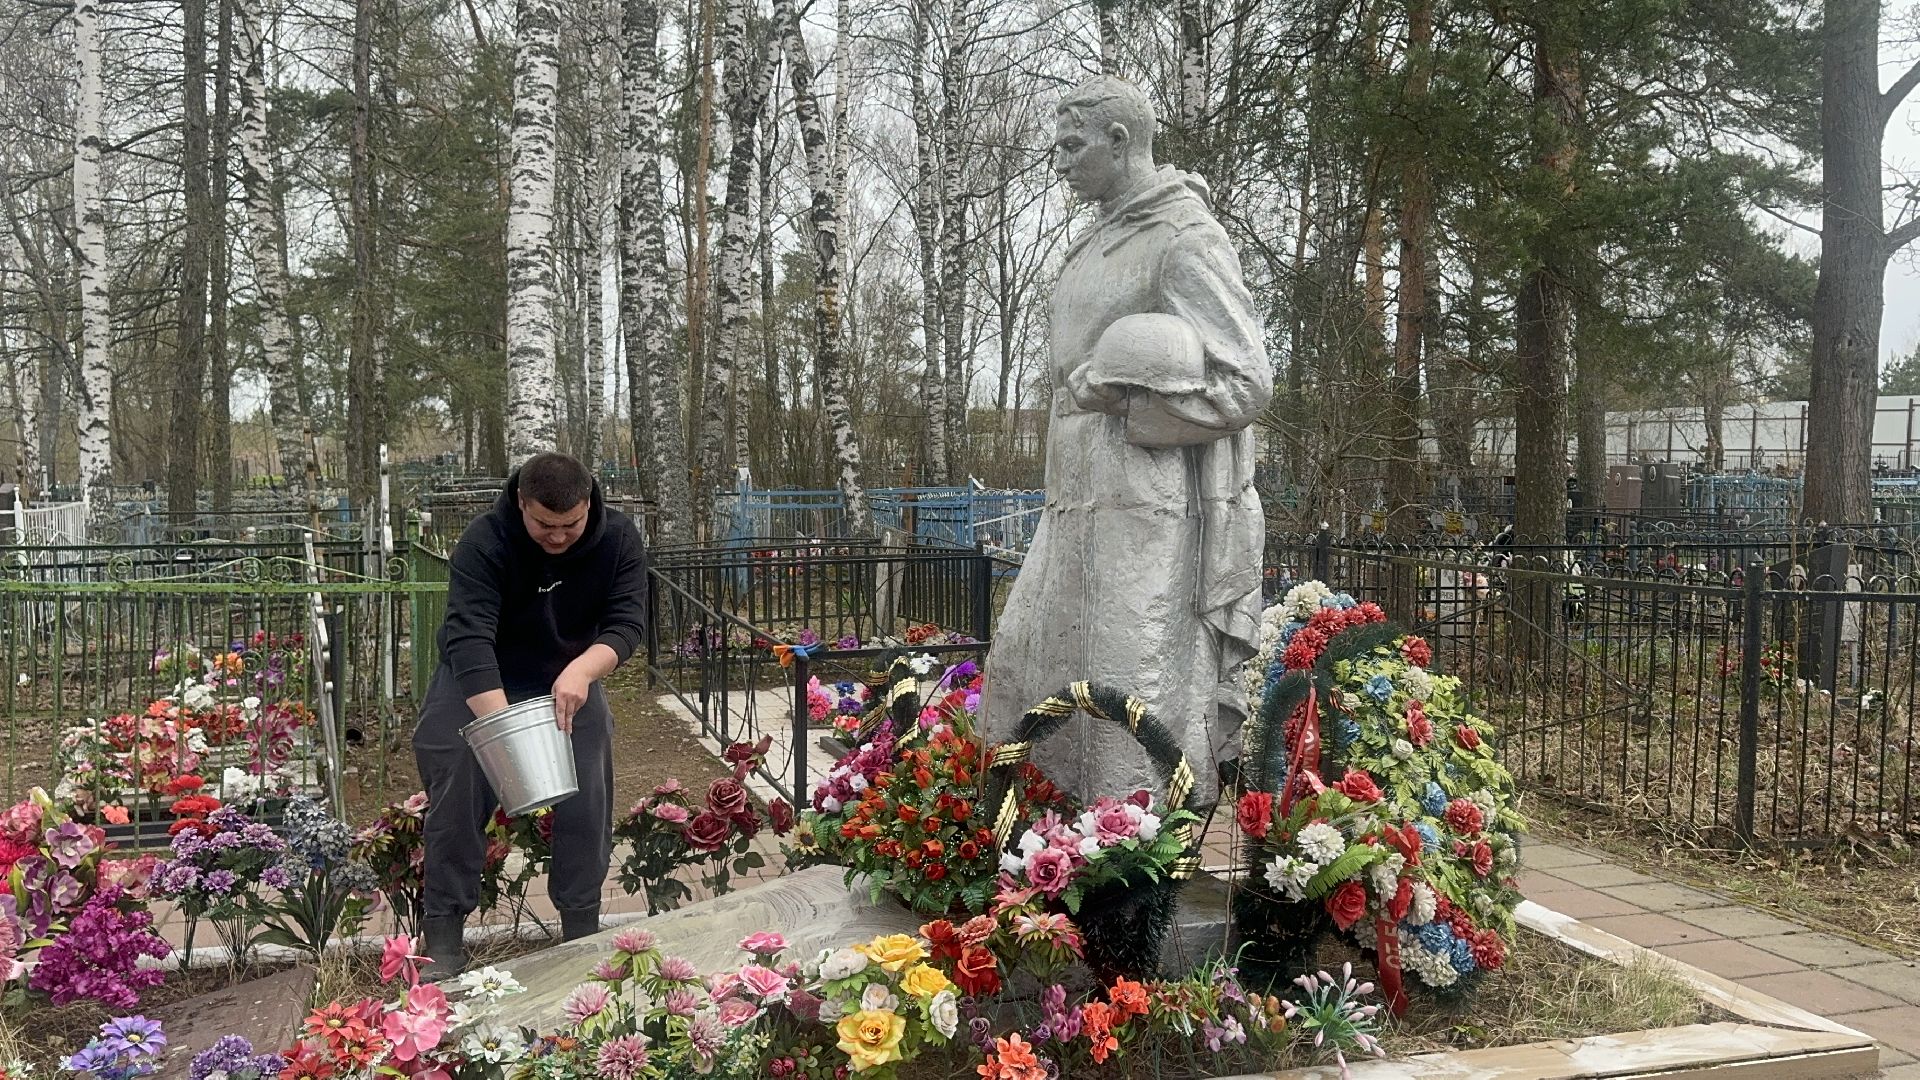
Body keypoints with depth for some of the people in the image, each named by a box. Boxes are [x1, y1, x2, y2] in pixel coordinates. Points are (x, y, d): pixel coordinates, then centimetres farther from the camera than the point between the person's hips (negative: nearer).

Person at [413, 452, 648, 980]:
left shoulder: (619, 539, -19)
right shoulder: (483, 543, -28)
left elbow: (628, 621, -22)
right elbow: (469, 639, -37)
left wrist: (582, 670, -44)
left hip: (570, 681, 2)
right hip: (481, 685, -2)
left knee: (588, 798, -5)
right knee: (458, 792, -12)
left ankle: (582, 930, 10)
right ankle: (443, 936, 1)